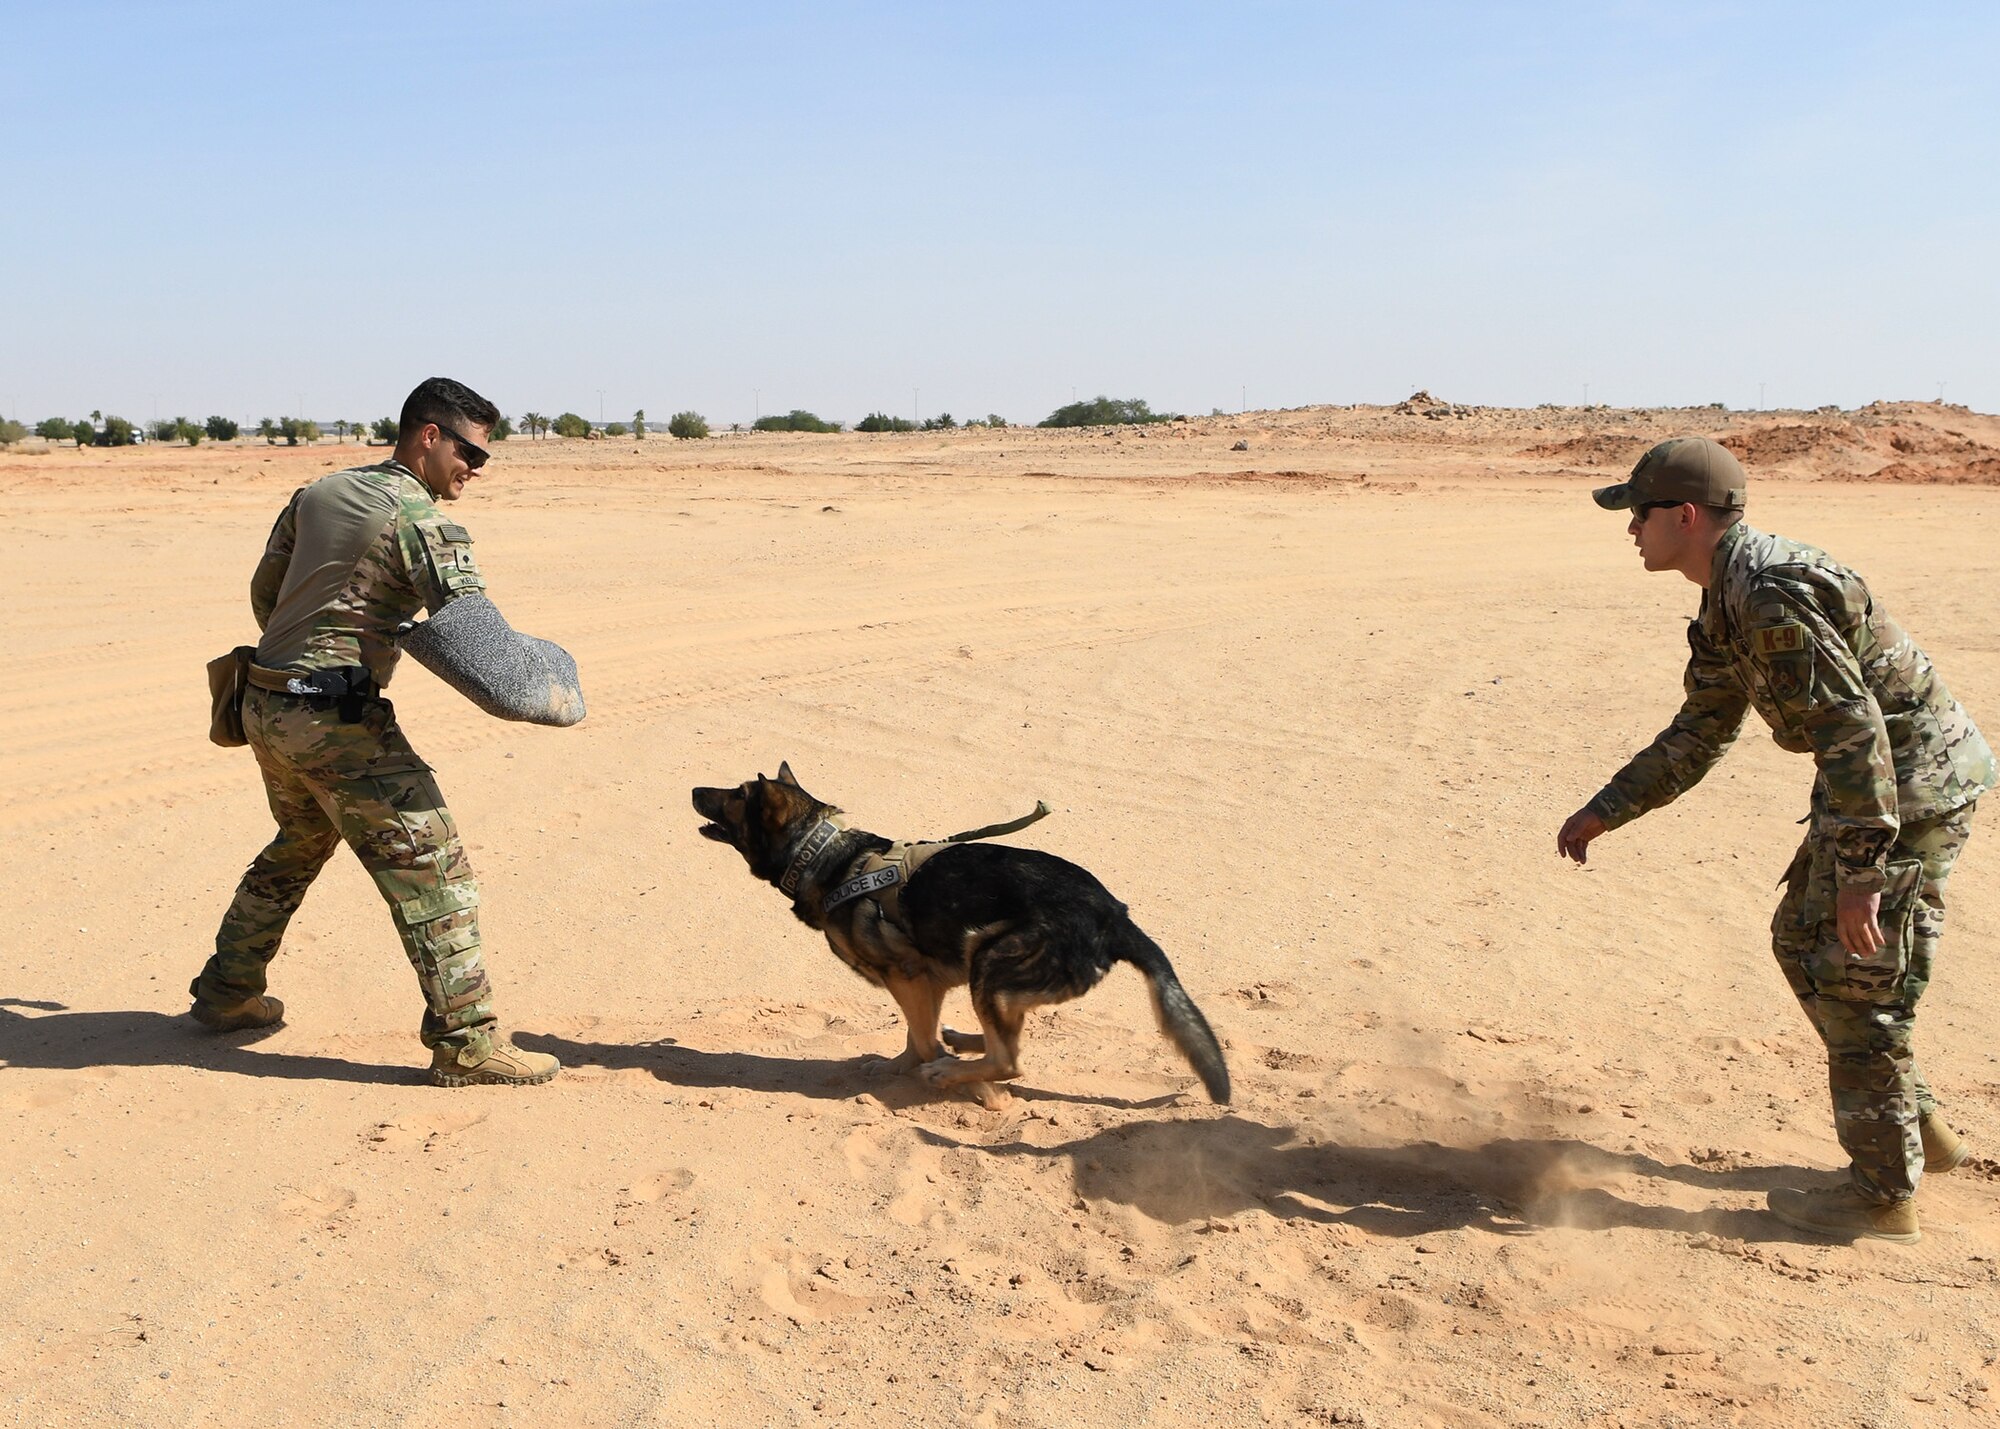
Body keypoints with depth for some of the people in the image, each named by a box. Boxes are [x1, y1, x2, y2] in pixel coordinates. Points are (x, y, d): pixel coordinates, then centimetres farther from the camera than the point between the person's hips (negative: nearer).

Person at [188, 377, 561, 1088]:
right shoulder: (422, 519, -11)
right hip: (336, 721, -9)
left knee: (299, 844, 29)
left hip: (265, 705, 9)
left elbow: (264, 590, 23)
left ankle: (225, 993, 40)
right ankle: (466, 1041, -8)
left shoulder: (317, 493, 13)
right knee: (428, 863, -6)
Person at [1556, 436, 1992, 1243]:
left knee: (1854, 979, -4)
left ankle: (1884, 1194, 7)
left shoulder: (1774, 596, -23)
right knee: (1804, 940, 18)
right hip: (1878, 782, 10)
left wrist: (1860, 870, -27)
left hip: (1913, 789, -10)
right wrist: (1606, 811, 16)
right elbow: (1700, 734, 18)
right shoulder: (1727, 602, 10)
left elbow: (1854, 730, -27)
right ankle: (1917, 1129, 29)